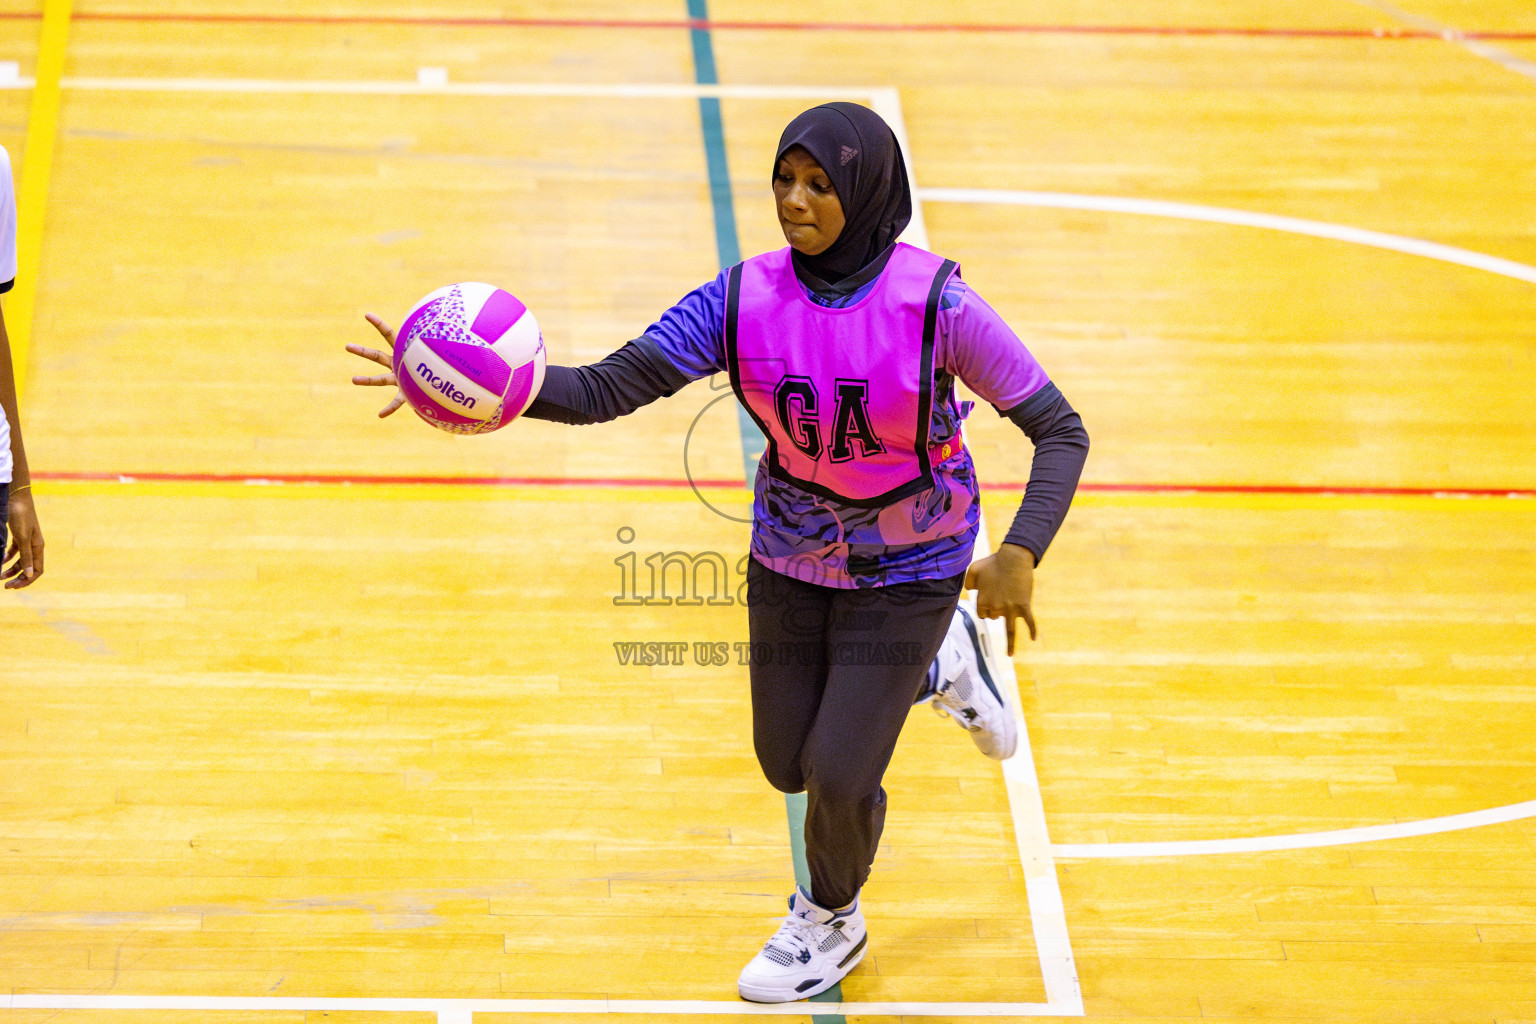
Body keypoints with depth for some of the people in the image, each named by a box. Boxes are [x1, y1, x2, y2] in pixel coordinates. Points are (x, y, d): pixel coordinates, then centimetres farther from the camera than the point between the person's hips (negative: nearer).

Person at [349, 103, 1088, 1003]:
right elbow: (606, 390, -18)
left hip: (907, 569, -4)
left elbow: (1061, 432, -21)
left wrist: (1020, 555, -36)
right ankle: (939, 668, 45)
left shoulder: (934, 303, -25)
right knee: (788, 764, 16)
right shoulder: (743, 302, -17)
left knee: (840, 771, -6)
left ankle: (832, 922, 30)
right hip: (793, 562, 4)